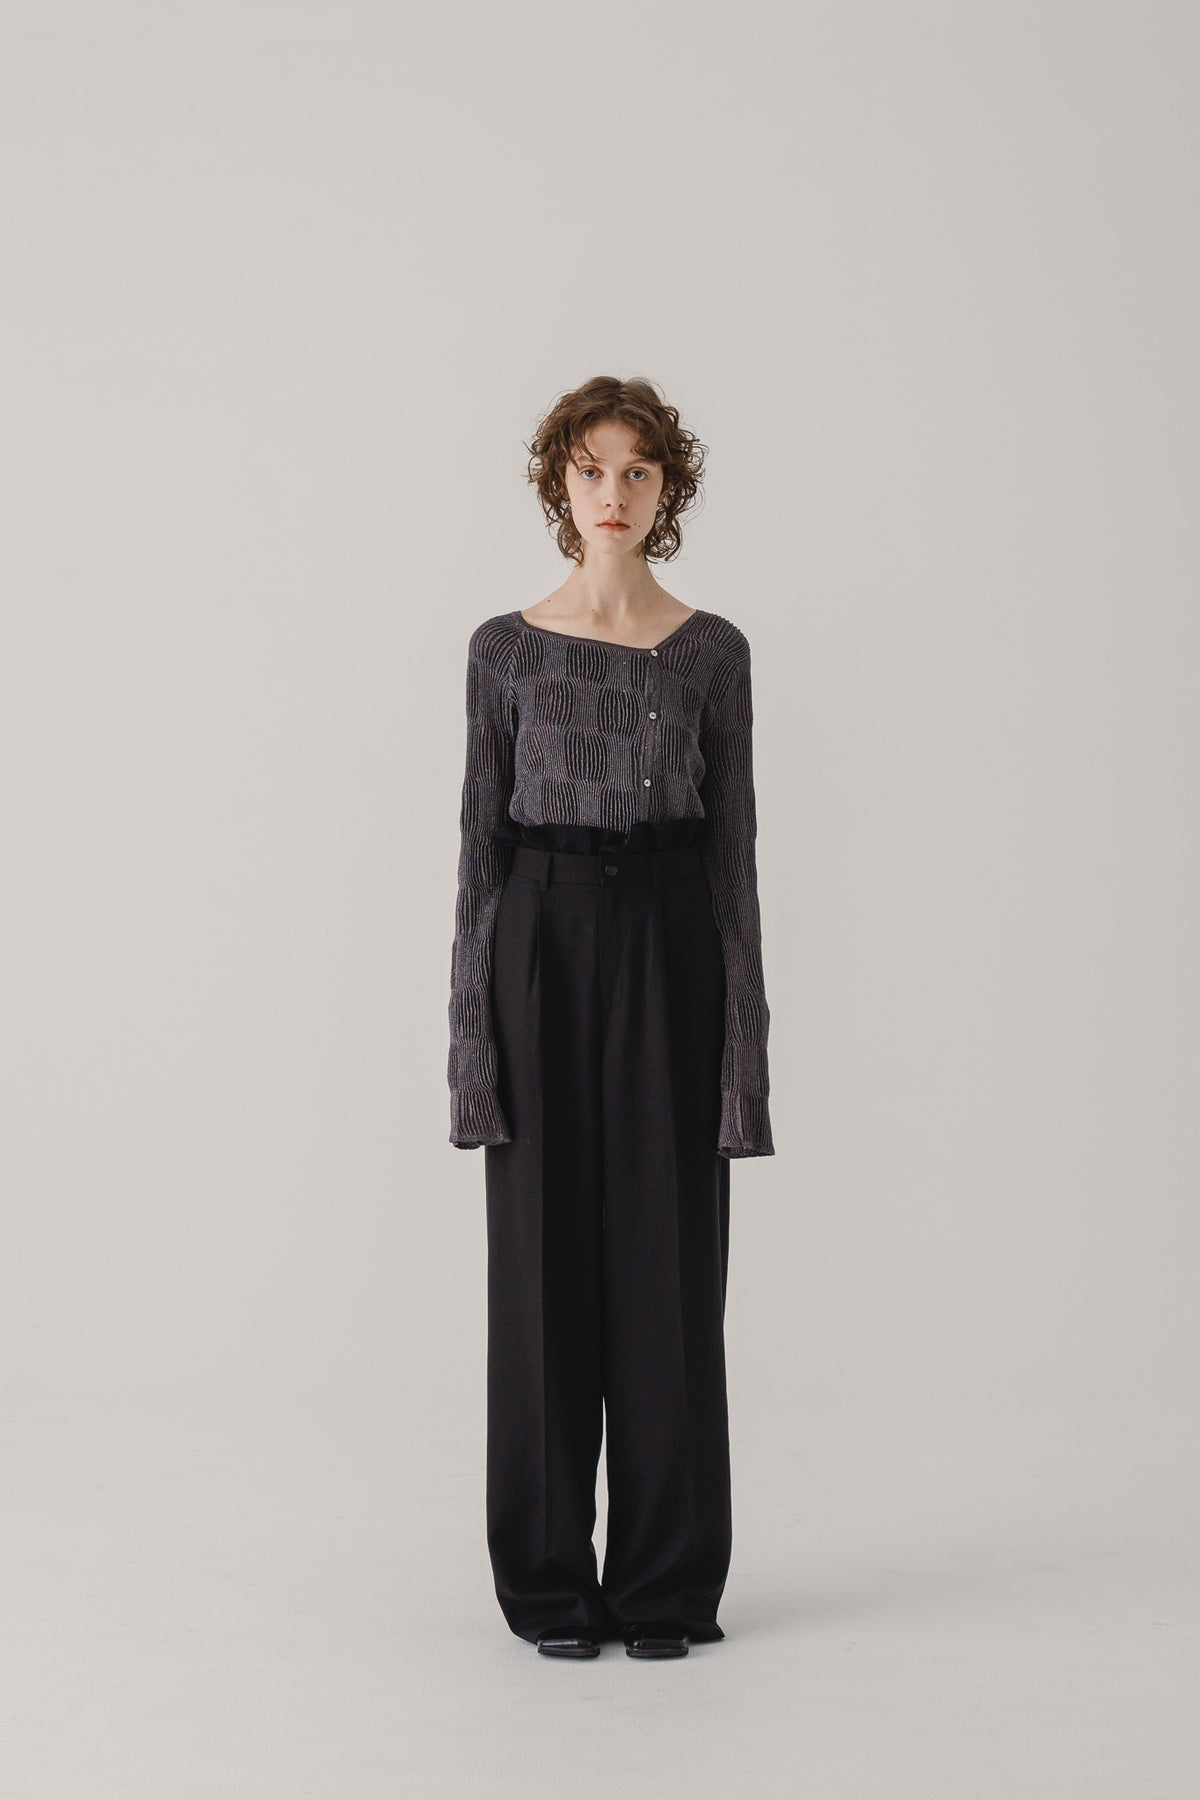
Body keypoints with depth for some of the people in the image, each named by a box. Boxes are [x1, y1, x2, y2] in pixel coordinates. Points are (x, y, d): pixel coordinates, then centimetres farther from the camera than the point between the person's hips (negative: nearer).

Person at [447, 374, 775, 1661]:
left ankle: (666, 1581, 13)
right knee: (545, 1255, 2)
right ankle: (551, 1579, 14)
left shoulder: (713, 651, 5)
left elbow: (734, 841, 4)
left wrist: (744, 1018, -3)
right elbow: (481, 835, 4)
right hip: (544, 939, 0)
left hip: (669, 940, 0)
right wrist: (472, 1020, -4)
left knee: (668, 1257, 1)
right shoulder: (506, 649, 5)